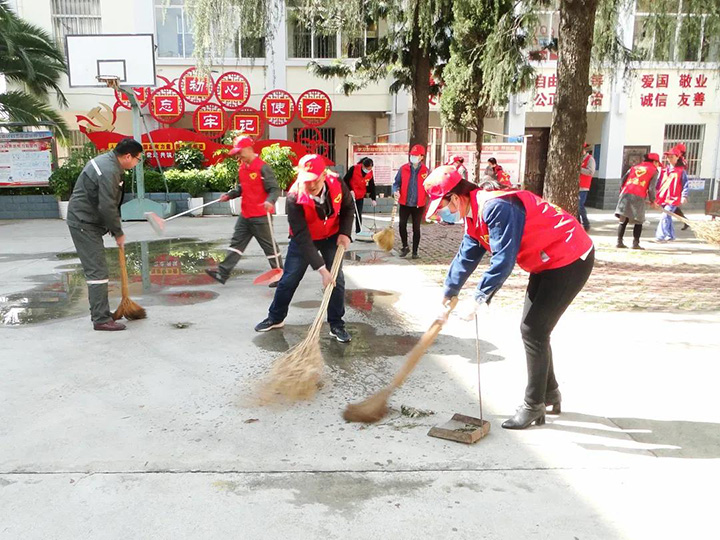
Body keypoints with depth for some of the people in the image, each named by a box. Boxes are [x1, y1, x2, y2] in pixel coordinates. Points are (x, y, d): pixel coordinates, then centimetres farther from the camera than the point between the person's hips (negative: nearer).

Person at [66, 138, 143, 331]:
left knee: (95, 268, 16)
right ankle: (101, 319, -6)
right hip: (84, 223, -11)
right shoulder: (109, 172, -24)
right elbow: (107, 207, -24)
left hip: (84, 221, 11)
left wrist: (115, 228, 12)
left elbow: (111, 202, 15)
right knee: (98, 270, -9)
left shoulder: (107, 160, 10)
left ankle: (99, 313, 25)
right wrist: (118, 233, -11)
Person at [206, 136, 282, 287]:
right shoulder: (241, 168, 10)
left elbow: (275, 189, -18)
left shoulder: (262, 167, -15)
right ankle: (222, 273, 16)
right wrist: (229, 195, 3)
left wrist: (270, 201, -36)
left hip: (260, 216, -8)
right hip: (245, 215, 8)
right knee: (236, 243, 11)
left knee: (269, 246, 1)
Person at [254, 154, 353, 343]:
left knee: (337, 280, -5)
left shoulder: (337, 184, -26)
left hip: (331, 237, 2)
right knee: (289, 280, 3)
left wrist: (345, 232, -15)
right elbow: (302, 238, -34)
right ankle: (275, 318, 25)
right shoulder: (294, 198, -34)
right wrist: (321, 269, -37)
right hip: (303, 239, -2)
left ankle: (337, 325, 9)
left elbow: (348, 208, -2)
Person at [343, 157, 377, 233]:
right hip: (350, 195, -3)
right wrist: (350, 190, -19)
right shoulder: (354, 168, -19)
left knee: (359, 215, 5)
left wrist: (373, 198, -5)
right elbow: (345, 180, -12)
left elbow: (372, 186, 0)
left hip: (360, 196, 3)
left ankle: (358, 232, 13)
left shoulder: (370, 173, -6)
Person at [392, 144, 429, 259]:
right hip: (404, 204, 1)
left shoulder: (425, 170, -2)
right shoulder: (403, 168, 0)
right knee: (402, 225, -2)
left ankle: (415, 251, 17)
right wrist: (396, 191, -16)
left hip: (418, 205, -1)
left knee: (416, 228, 6)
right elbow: (397, 183, 5)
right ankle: (405, 247, 20)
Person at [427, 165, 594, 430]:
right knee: (532, 328, 14)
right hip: (547, 262, 10)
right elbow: (465, 258, 12)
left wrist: (479, 299, -25)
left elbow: (503, 259, -30)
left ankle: (534, 405, 6)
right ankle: (549, 392, 31)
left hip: (571, 259, -10)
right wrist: (447, 296, 15)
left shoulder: (496, 207, -28)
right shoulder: (475, 214, 5)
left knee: (533, 330, -8)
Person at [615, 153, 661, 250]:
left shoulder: (634, 167, 23)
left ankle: (619, 242, 7)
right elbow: (651, 188, 1)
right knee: (638, 222, 9)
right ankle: (635, 243, 3)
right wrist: (652, 200, 11)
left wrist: (622, 191, 22)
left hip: (626, 194, 4)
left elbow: (623, 179, 15)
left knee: (623, 220, 10)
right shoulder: (654, 171, 10)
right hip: (639, 197, -4)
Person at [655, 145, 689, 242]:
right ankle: (670, 236, 25)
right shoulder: (665, 170, 14)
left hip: (673, 198, -6)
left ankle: (660, 236, -17)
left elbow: (685, 184, -5)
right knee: (668, 217, 14)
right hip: (663, 197, 6)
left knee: (665, 216, -16)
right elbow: (659, 183, 17)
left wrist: (684, 196, -14)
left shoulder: (681, 171, -2)